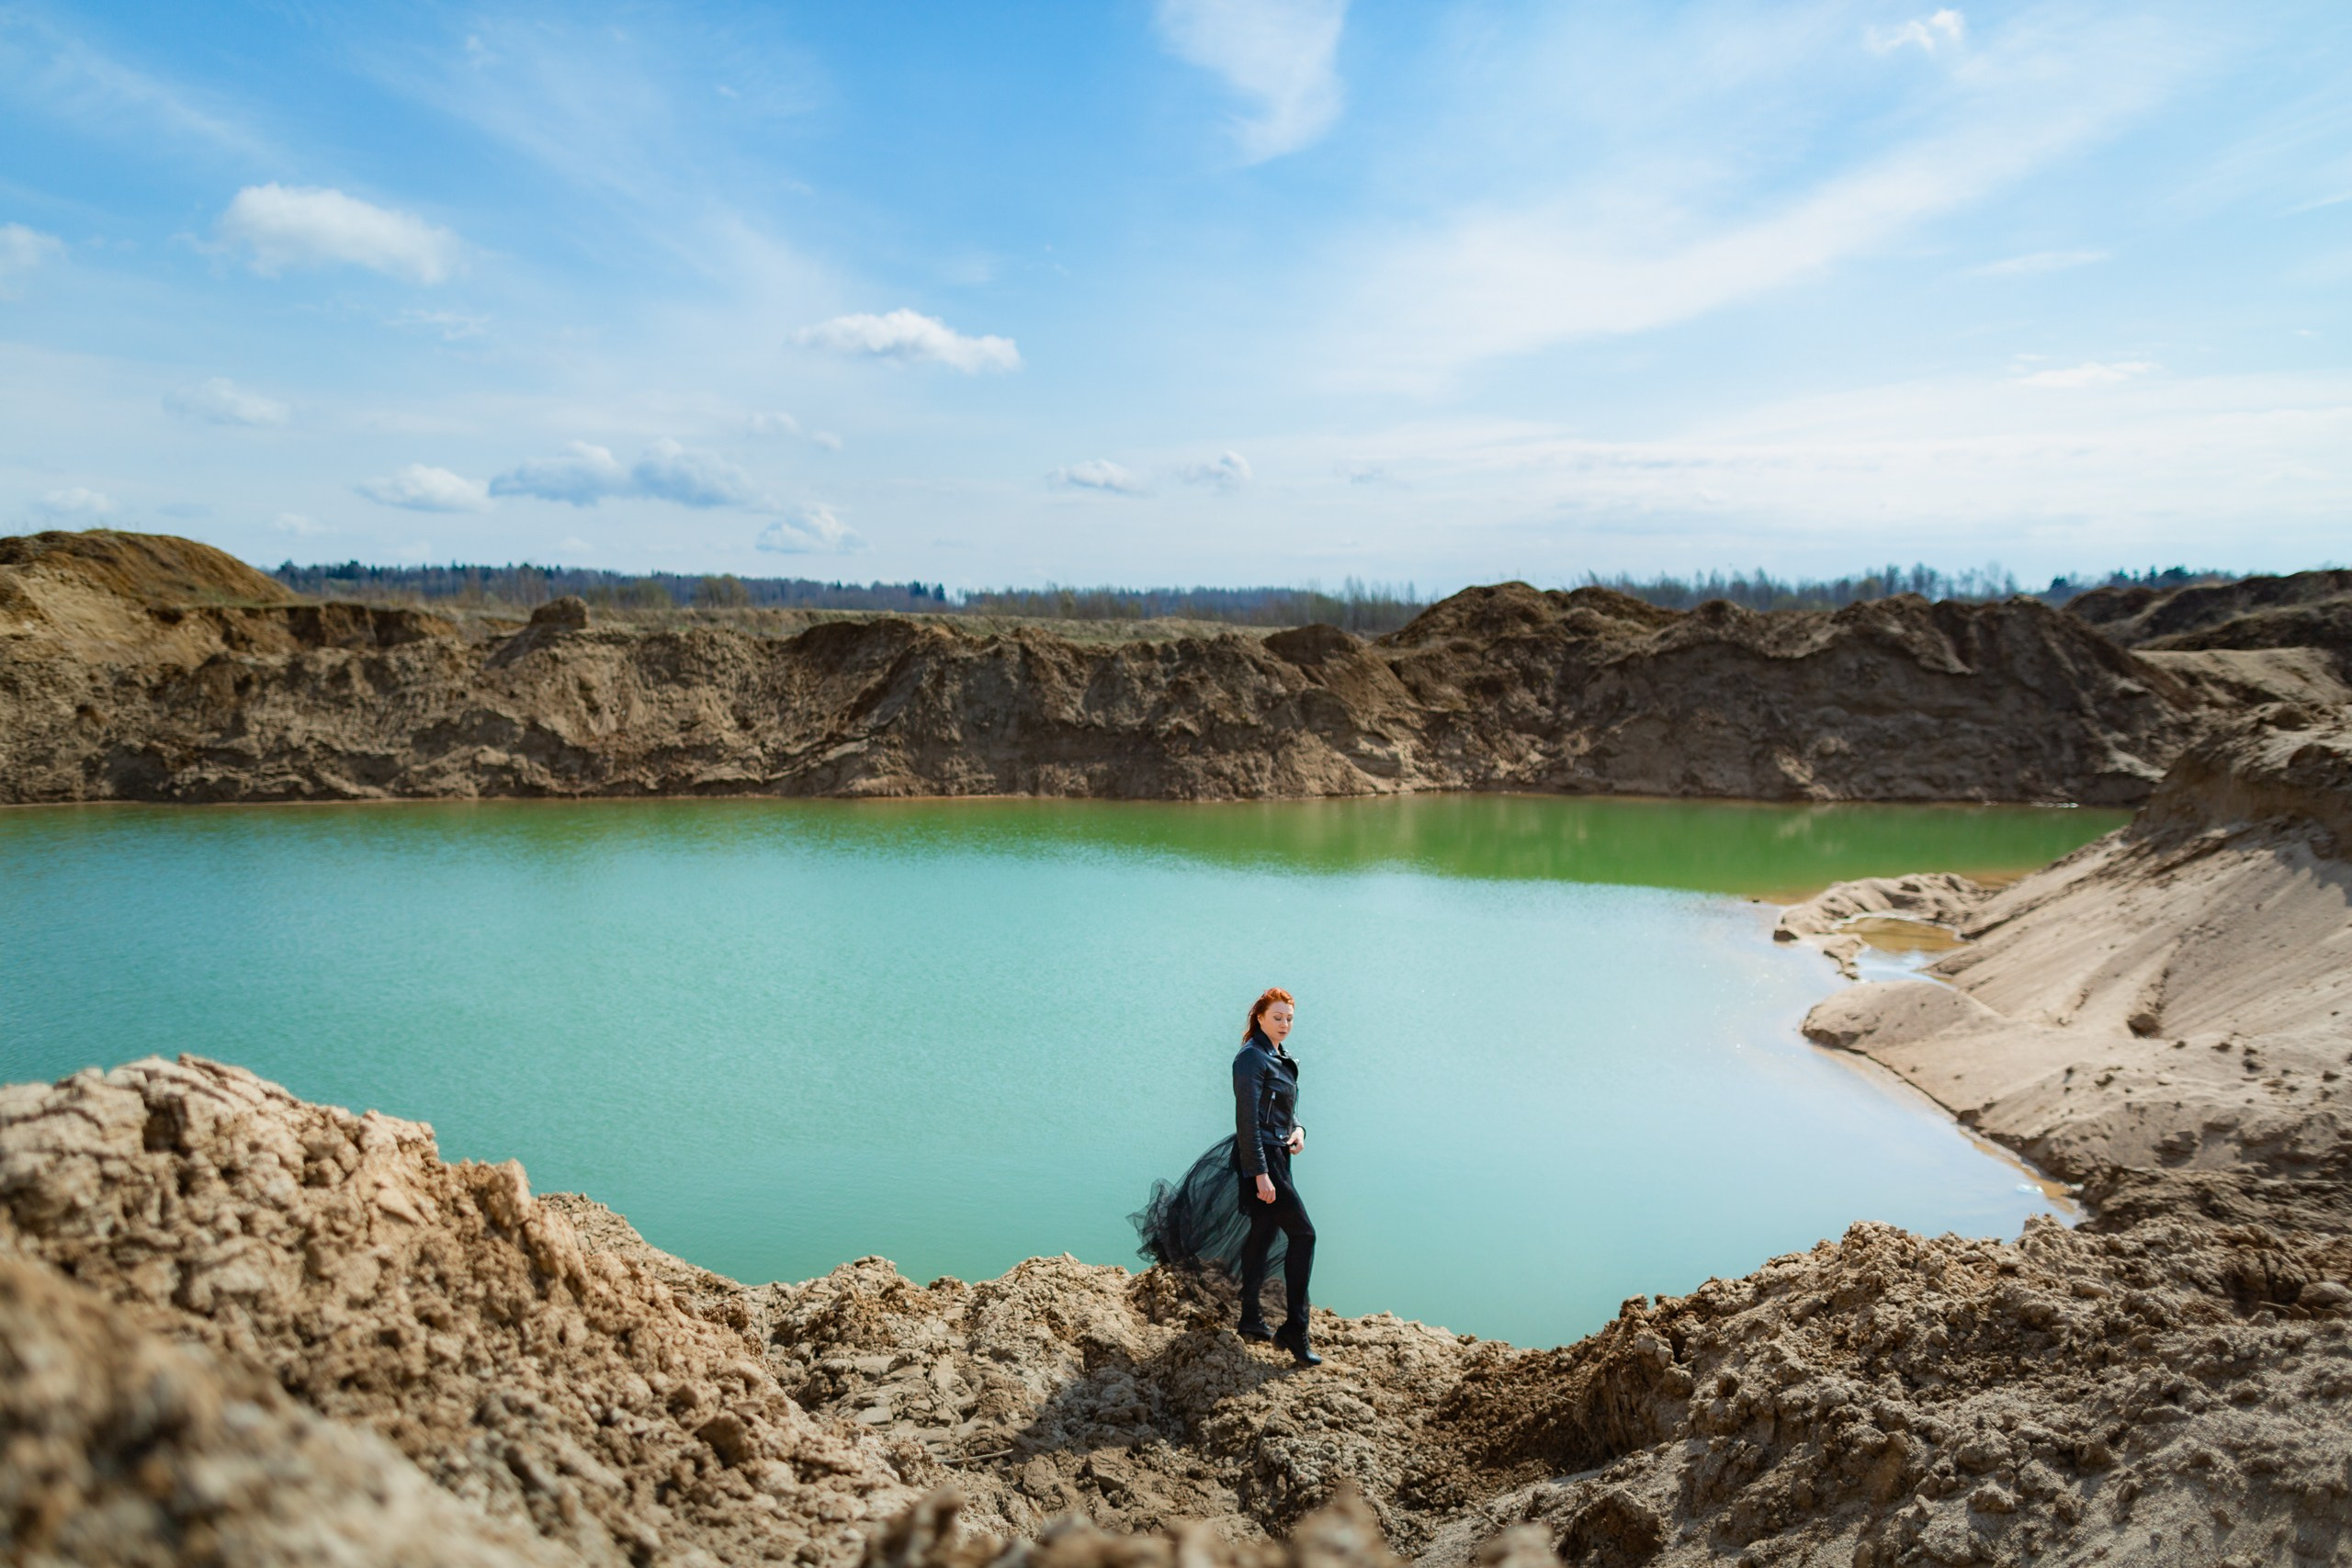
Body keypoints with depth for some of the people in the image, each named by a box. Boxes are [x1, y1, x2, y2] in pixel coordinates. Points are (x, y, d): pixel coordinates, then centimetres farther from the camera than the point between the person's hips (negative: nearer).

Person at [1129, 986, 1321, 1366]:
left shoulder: (1281, 1059, 14)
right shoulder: (1252, 1058, -15)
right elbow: (1247, 1120, -20)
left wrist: (1298, 1130, 0)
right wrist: (1260, 1174, -24)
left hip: (1275, 1157, 9)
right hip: (1259, 1158, -9)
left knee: (1263, 1234, 14)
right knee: (1302, 1233, -10)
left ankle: (1251, 1320, 24)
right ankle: (1294, 1329, -7)